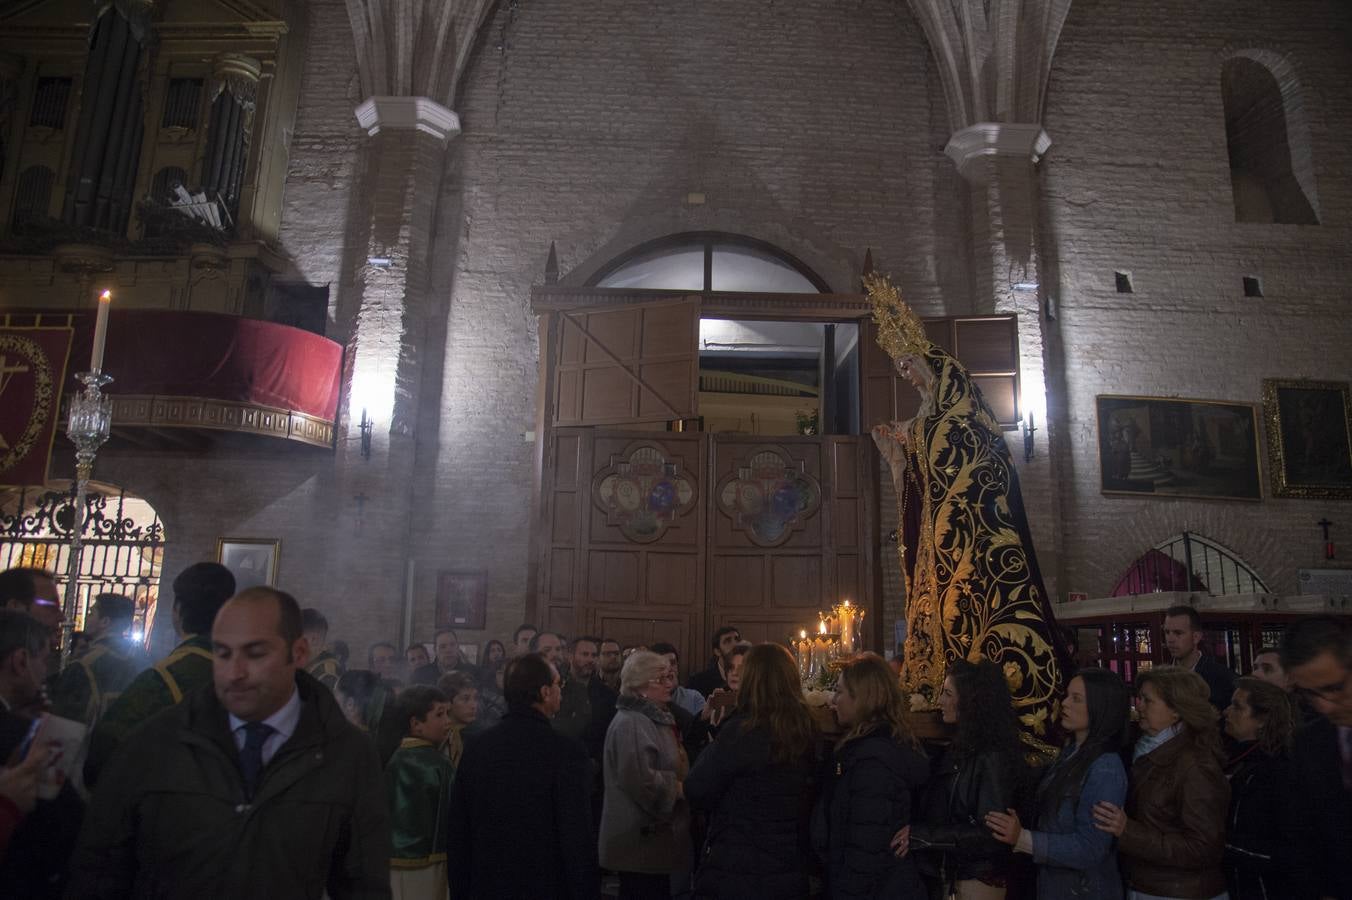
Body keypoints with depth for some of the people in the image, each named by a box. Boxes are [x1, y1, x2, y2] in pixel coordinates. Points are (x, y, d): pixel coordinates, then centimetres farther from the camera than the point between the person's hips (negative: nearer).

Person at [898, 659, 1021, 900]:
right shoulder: (962, 747, 7)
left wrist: (920, 836, -24)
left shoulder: (993, 757, -19)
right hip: (953, 870, 8)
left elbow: (989, 831, -22)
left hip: (979, 879, -8)